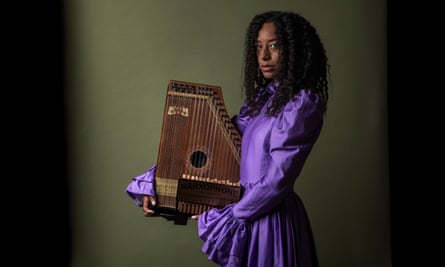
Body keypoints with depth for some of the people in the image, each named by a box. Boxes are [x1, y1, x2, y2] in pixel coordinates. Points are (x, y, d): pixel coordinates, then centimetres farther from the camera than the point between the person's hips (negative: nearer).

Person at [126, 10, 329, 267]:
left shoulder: (302, 104, -15)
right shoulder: (261, 97, 8)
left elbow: (277, 181, -18)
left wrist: (225, 218, -10)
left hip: (271, 218, -7)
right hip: (248, 211, 7)